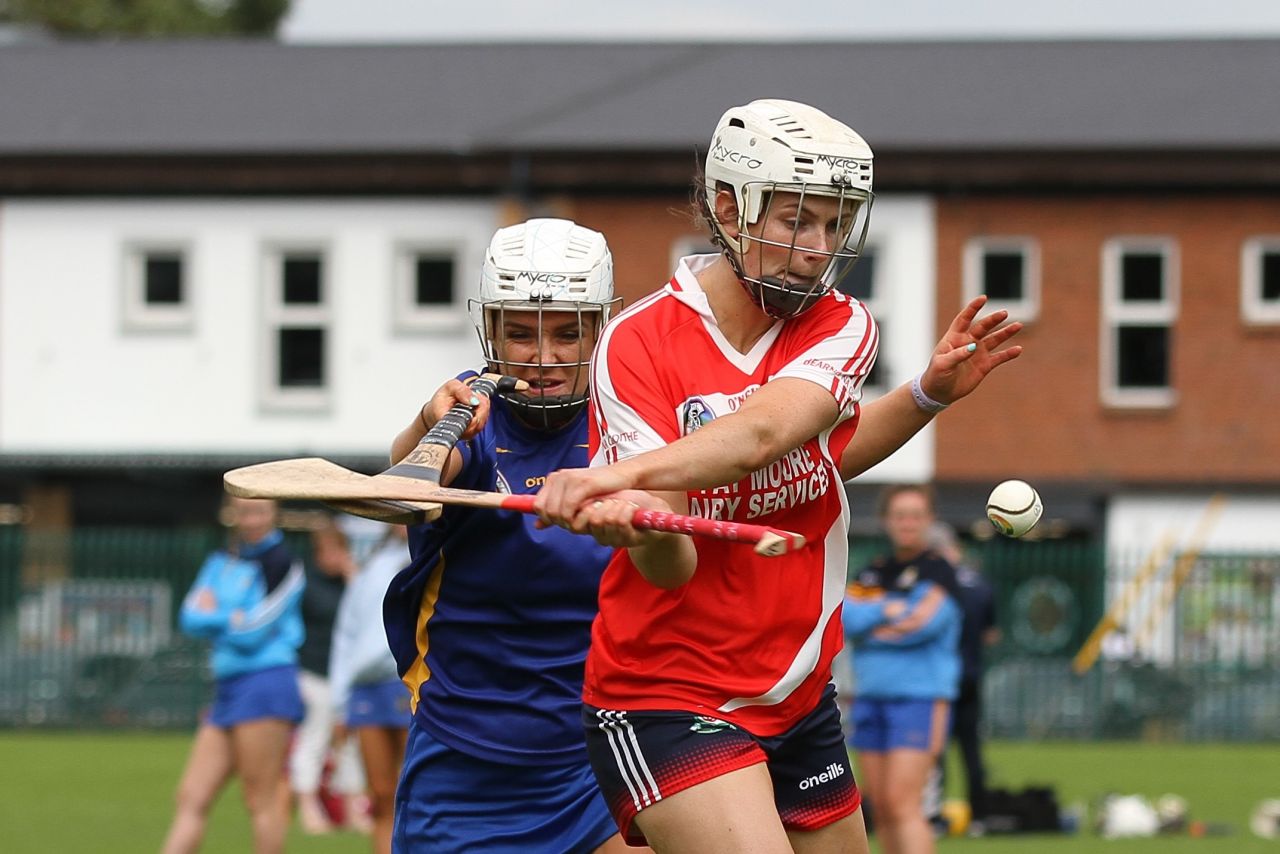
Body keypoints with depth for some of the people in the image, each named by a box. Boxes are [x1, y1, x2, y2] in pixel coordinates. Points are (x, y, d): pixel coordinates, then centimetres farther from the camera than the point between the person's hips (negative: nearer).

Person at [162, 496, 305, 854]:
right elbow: (191, 619, 4)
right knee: (191, 798, 3)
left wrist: (214, 617, 2)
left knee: (262, 802, -7)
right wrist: (233, 620, -11)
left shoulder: (281, 562, -7)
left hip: (266, 685, -8)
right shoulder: (220, 561, 15)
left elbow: (253, 633, -13)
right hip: (226, 688, 8)